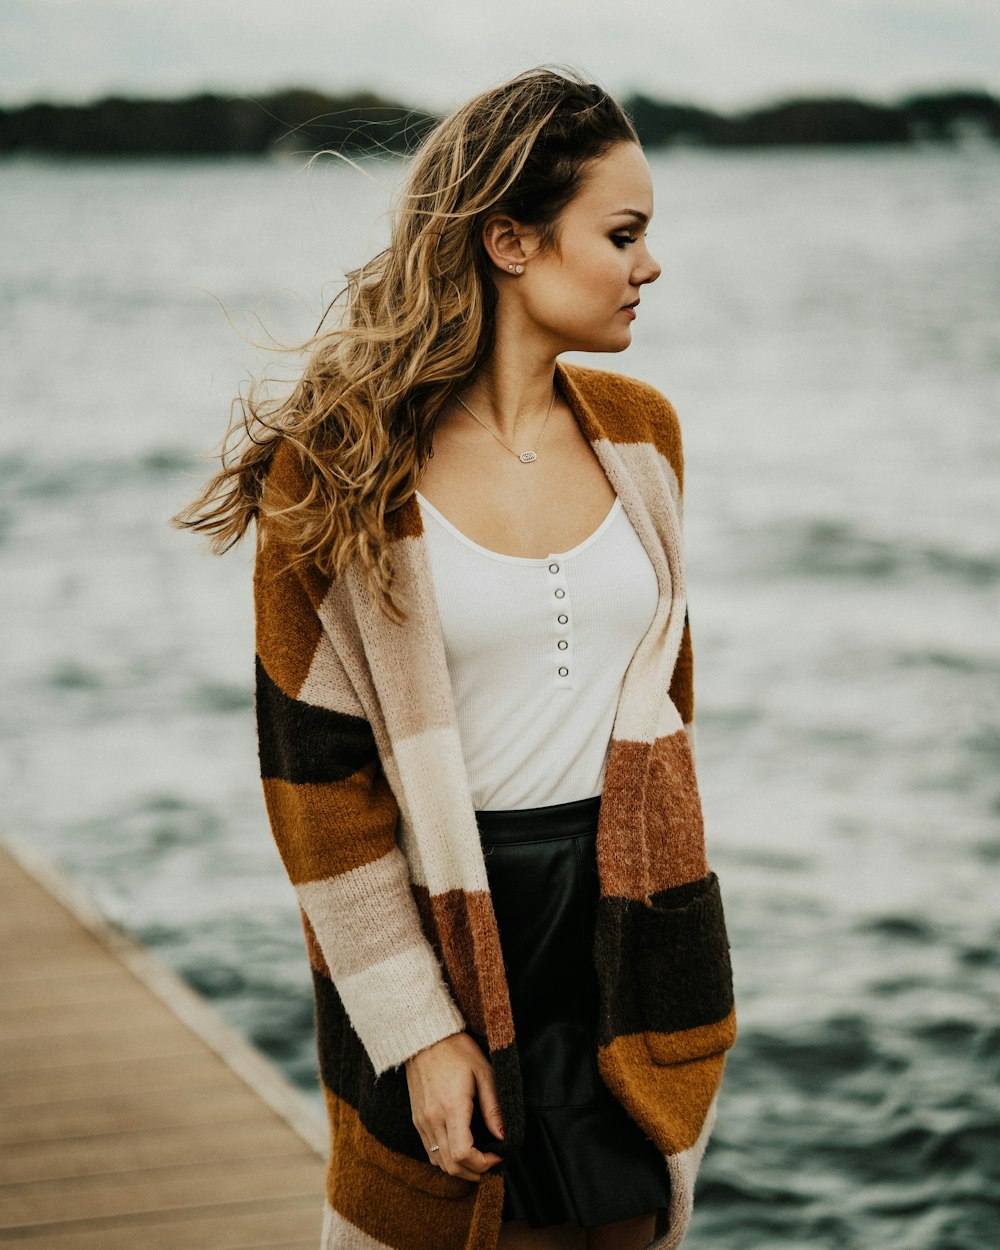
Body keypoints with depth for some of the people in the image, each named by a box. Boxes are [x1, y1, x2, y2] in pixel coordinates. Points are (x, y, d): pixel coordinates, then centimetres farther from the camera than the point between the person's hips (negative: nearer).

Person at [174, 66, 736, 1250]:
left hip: (634, 932, 4)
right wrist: (419, 1029, -13)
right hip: (441, 929, -4)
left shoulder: (638, 431, 4)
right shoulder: (340, 472, -11)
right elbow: (314, 772, -11)